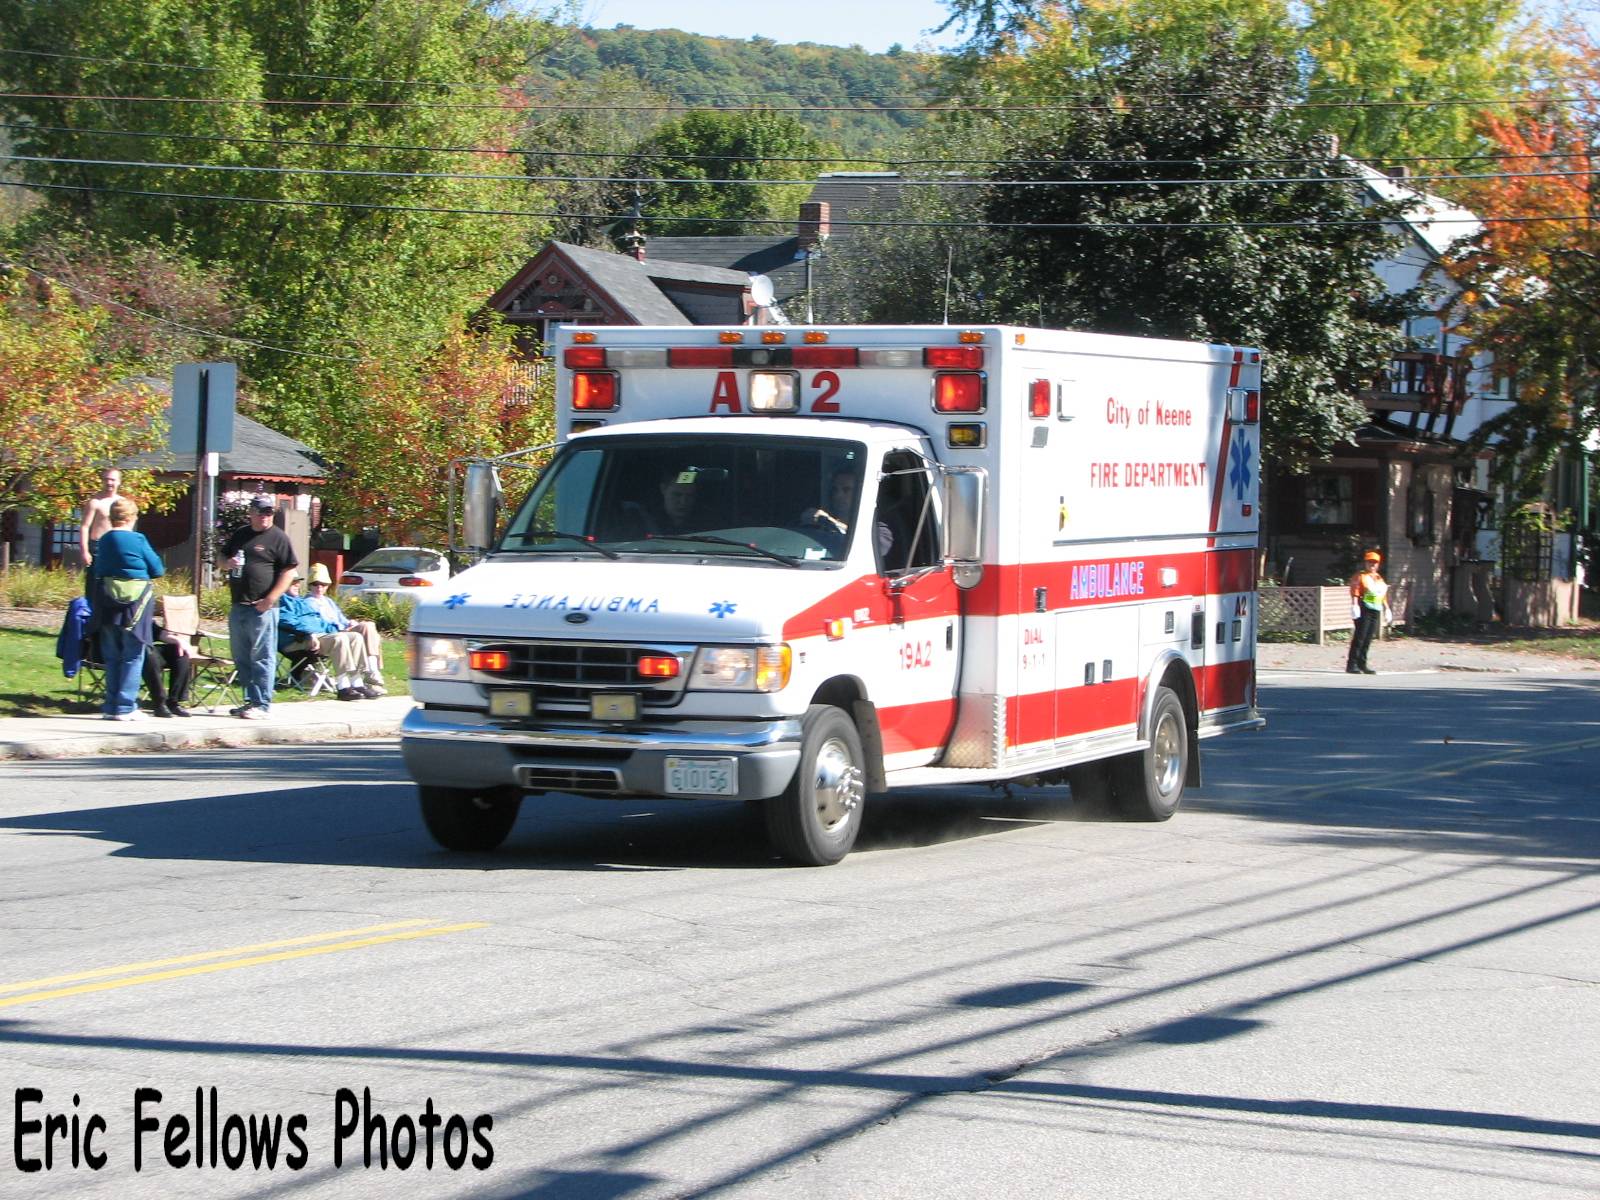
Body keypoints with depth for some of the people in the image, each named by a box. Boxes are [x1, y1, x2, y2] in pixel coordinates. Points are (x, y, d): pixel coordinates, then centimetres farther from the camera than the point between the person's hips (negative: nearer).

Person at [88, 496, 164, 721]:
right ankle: (125, 707, -2)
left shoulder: (103, 540, 5)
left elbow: (97, 570, 11)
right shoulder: (137, 540, -10)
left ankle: (111, 706, 14)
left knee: (112, 657, 13)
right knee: (133, 657, 2)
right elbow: (157, 570, -4)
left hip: (107, 601, 5)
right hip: (135, 600, -5)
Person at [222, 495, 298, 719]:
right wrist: (228, 562, 1)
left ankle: (262, 705, -7)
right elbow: (222, 557, 28)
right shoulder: (239, 535, 17)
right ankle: (251, 700, 20)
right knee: (241, 658, 12)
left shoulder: (278, 537, -3)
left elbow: (289, 570, -7)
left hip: (262, 608, -7)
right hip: (238, 606, 7)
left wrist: (270, 599, -15)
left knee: (262, 658, -7)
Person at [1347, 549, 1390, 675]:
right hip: (1364, 609, -7)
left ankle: (1362, 664, 13)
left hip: (1376, 611, 7)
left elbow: (1383, 594, 26)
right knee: (1360, 637, -11)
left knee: (1368, 639, 8)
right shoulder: (1360, 576, -2)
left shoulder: (1379, 577, 21)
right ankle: (1351, 664, -10)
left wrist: (1386, 608, 22)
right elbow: (1354, 591, -12)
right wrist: (1354, 605, -23)